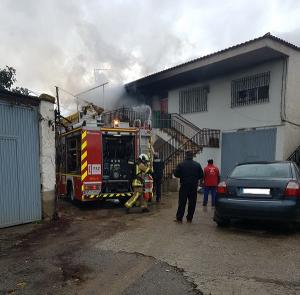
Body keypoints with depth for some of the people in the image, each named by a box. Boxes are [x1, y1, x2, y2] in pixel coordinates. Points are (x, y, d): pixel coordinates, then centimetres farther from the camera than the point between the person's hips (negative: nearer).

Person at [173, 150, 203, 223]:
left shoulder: (181, 164, -6)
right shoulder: (197, 165, 1)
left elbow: (176, 174, -4)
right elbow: (201, 175, 4)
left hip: (184, 186, -1)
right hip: (194, 186, 2)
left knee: (182, 202, 3)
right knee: (192, 203, 8)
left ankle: (179, 218, 4)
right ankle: (189, 218, 13)